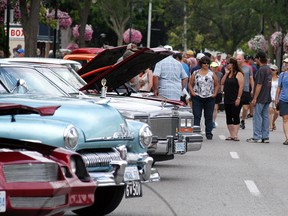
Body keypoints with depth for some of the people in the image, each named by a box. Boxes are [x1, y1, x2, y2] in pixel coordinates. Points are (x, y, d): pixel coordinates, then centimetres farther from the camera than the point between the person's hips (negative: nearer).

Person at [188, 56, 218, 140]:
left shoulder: (212, 74, 10)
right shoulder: (195, 73, 7)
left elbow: (216, 85, 14)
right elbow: (190, 84, 9)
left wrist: (215, 94, 1)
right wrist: (192, 93, -5)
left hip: (209, 98, 1)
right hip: (197, 98, -1)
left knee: (209, 116, 6)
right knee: (196, 116, -5)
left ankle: (208, 133, 14)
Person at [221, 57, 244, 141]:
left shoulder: (239, 74, -8)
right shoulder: (228, 74, 15)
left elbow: (241, 87, -13)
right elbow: (222, 83, 8)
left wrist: (238, 98, -19)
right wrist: (226, 73, 1)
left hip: (235, 100, -8)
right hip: (227, 99, 8)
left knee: (236, 117, -6)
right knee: (228, 117, 8)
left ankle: (235, 135, -5)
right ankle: (231, 135, 12)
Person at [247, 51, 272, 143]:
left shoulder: (261, 70, -17)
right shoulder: (268, 69, 11)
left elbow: (259, 85, -19)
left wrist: (255, 98, -15)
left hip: (260, 99, -8)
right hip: (267, 98, 8)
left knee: (257, 117, -2)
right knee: (265, 117, 10)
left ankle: (257, 137, 0)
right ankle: (265, 137, 12)